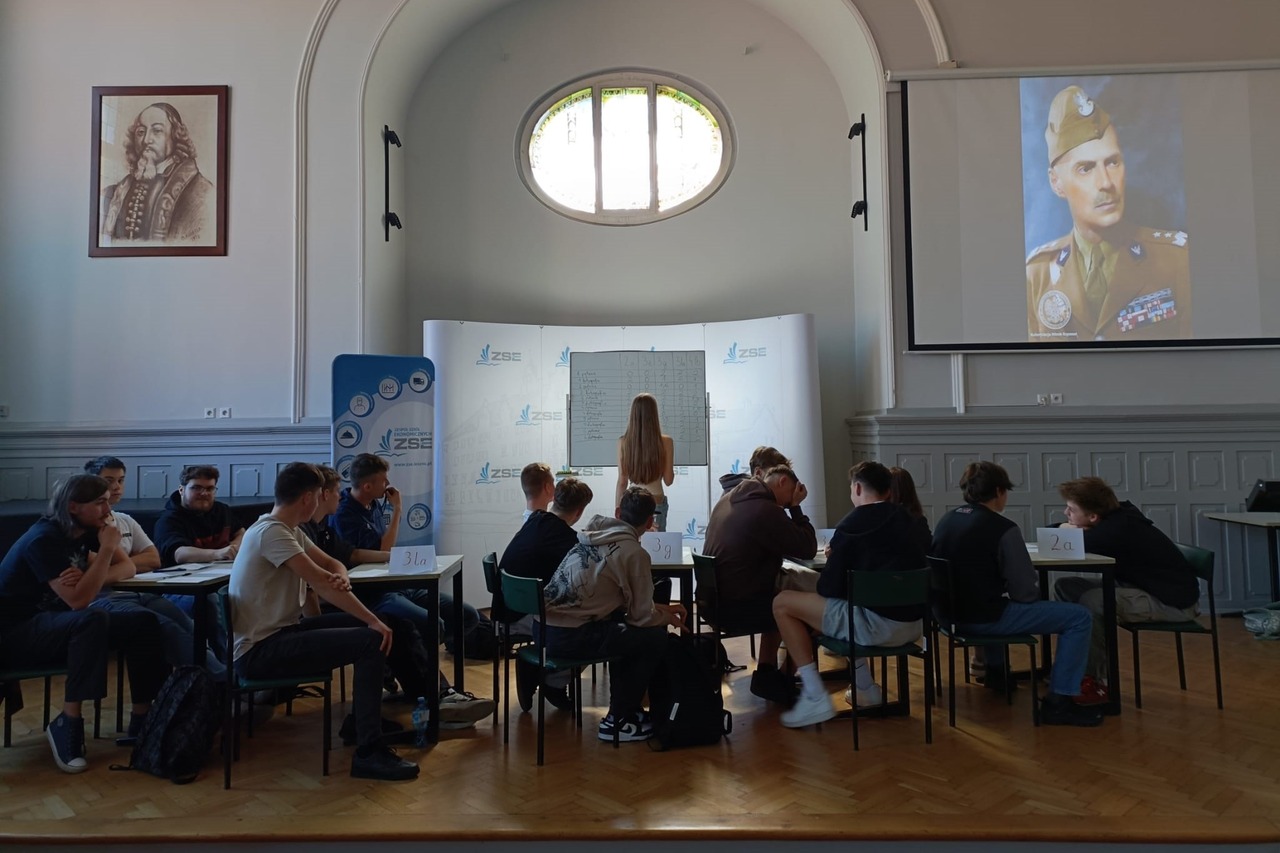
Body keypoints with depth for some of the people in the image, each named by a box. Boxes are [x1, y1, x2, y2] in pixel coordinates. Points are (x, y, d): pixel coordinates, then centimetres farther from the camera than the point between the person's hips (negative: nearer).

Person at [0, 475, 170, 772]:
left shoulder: (83, 531, 0)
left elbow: (127, 568, 1)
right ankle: (67, 724, -24)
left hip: (55, 624, 8)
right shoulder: (44, 539, -24)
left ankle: (143, 720, -4)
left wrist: (86, 577, -19)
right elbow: (78, 599, -30)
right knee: (93, 619, -35)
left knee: (143, 622, -8)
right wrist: (107, 548, -28)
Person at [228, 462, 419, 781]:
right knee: (373, 641, -18)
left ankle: (365, 719, 18)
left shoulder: (291, 532, 12)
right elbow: (320, 581, -25)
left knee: (361, 624, 10)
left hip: (280, 632, 10)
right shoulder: (271, 532, -18)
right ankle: (368, 753, -13)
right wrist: (374, 621, -22)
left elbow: (333, 565, 17)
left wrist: (343, 580, -9)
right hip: (259, 650, -10)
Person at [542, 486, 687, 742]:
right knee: (656, 637, 5)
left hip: (544, 625, 8)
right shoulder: (634, 553, -9)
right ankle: (618, 720, 14)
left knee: (623, 626, 27)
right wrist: (667, 618, 18)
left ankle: (625, 707, 32)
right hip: (570, 637, -8)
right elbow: (641, 615, -2)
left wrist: (660, 609, 26)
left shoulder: (592, 536, 15)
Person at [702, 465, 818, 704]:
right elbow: (807, 548, -12)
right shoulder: (766, 510, -19)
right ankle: (786, 676, 22)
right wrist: (796, 507, -2)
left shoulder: (728, 500, 11)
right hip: (739, 603, -9)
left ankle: (766, 673, 24)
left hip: (715, 598, 9)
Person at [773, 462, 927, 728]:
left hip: (878, 624, -8)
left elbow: (829, 589, -7)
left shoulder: (852, 524, -8)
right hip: (914, 623, 8)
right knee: (849, 607, 34)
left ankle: (815, 698, -3)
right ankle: (865, 688, 30)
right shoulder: (906, 520, 12)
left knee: (782, 603, 0)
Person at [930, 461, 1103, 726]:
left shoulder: (945, 521, 5)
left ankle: (995, 671, 51)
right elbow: (1025, 593, -15)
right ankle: (1058, 701, 0)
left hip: (953, 611, 8)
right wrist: (1036, 590, 8)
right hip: (986, 617, -8)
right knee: (1079, 618, -1)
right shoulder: (1003, 528, -16)